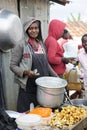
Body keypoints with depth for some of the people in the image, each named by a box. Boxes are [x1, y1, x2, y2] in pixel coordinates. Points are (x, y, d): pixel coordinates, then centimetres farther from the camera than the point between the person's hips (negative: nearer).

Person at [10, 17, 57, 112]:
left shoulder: (41, 44, 11)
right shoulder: (21, 45, -7)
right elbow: (13, 66, -5)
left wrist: (56, 76, 13)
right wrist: (25, 72, -20)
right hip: (28, 87, -5)